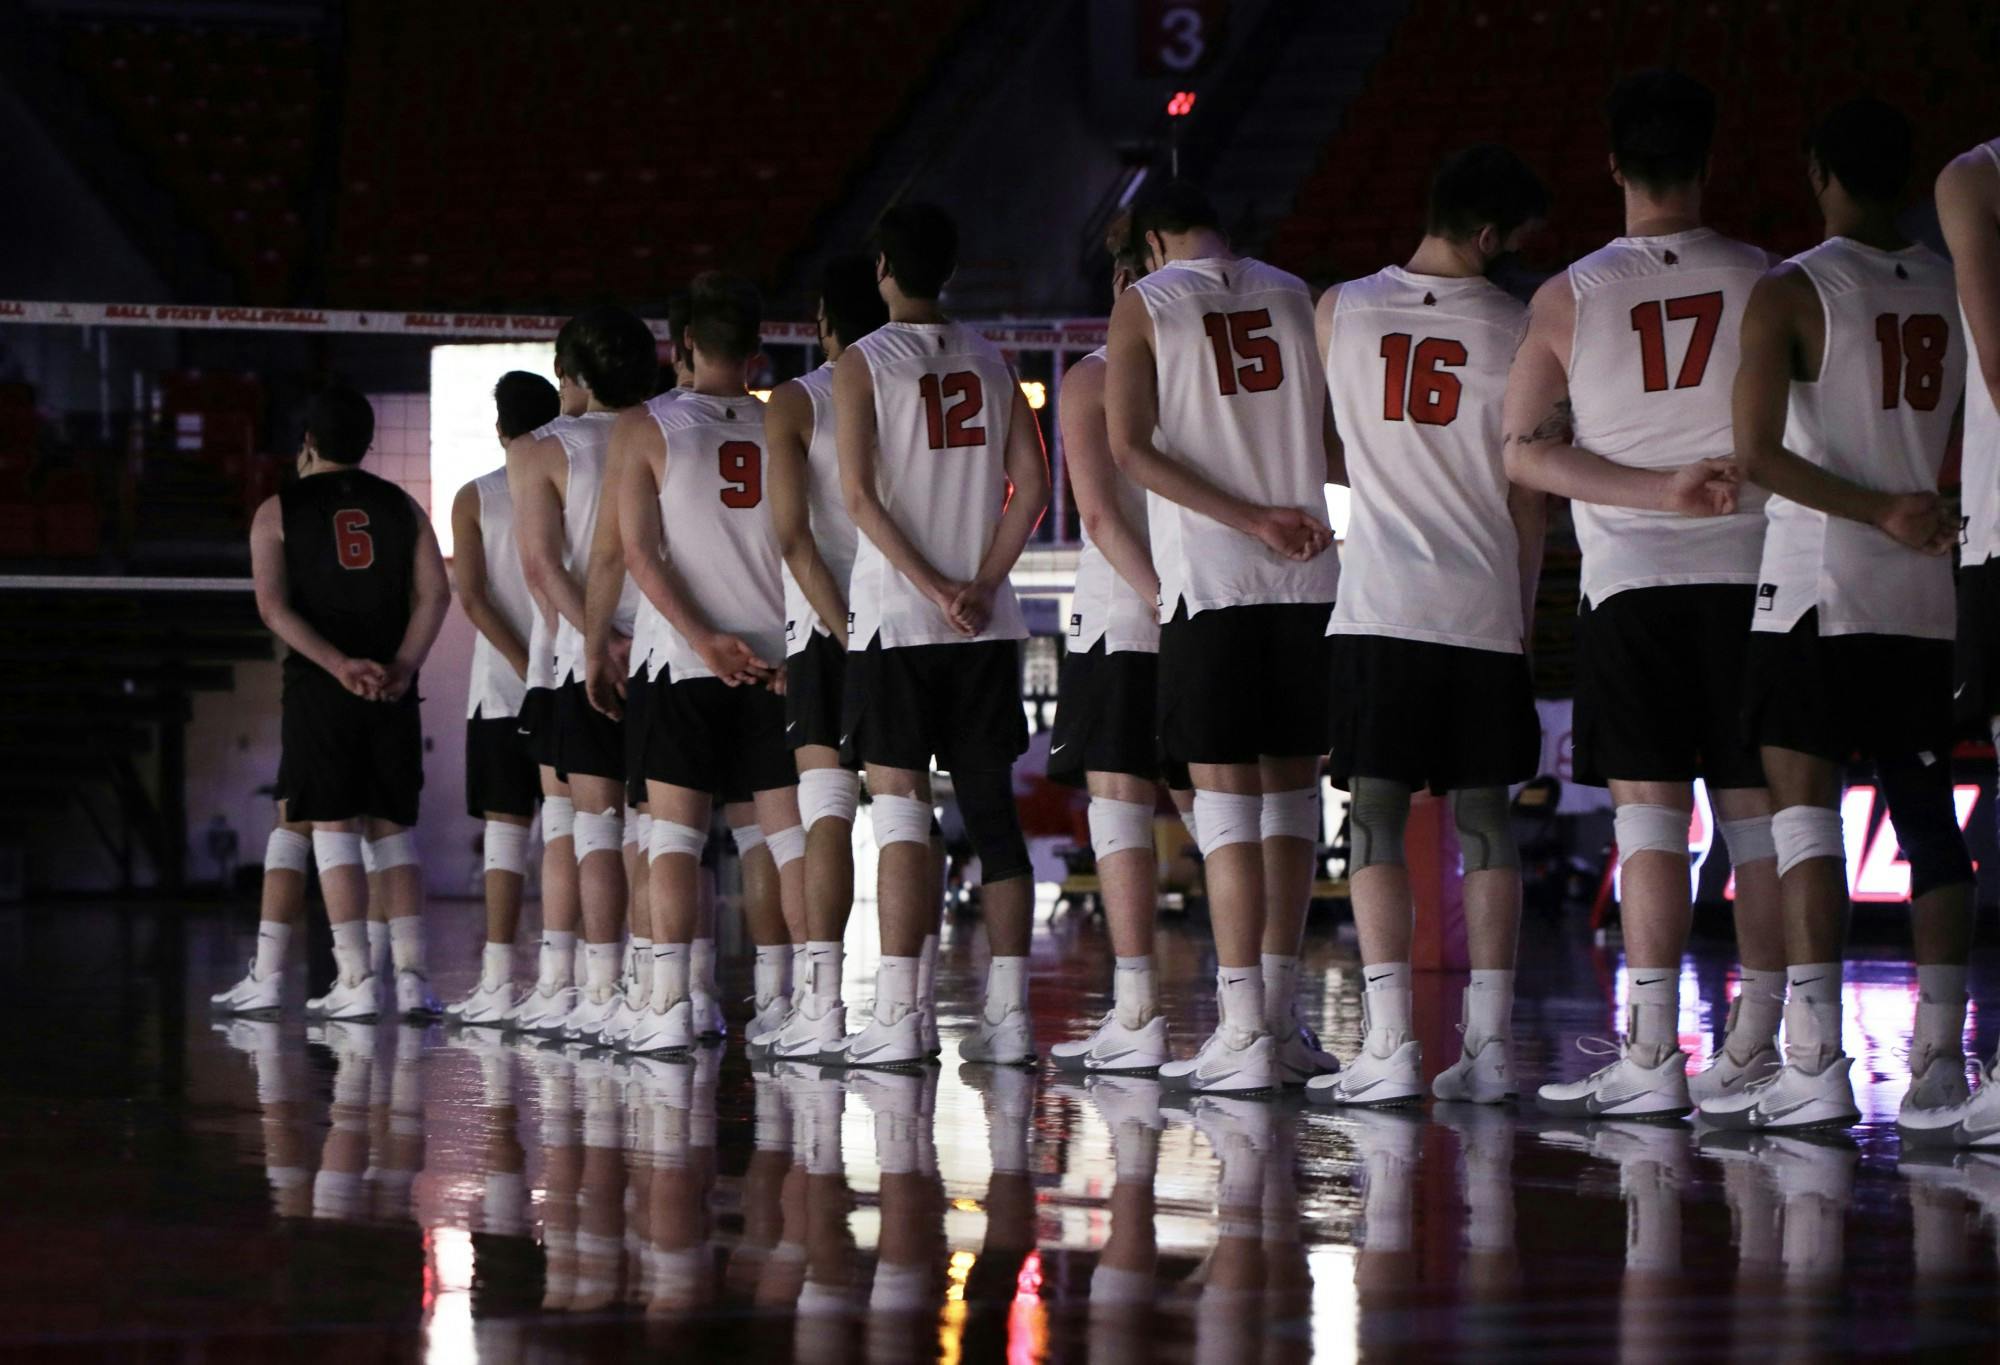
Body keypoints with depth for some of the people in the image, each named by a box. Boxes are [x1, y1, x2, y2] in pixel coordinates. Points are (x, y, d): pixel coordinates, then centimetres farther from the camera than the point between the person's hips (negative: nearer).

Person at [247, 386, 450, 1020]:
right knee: (394, 827, 9)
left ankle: (356, 979, -8)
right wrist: (402, 667, -8)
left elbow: (273, 606, -9)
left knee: (333, 828, -2)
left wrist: (340, 666, -15)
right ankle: (411, 973, 1)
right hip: (393, 689, 3)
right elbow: (435, 593, 0)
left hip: (320, 687, -3)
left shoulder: (279, 511, 3)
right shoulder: (402, 507, 11)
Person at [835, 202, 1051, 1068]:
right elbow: (1031, 484, 3)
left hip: (896, 619, -4)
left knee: (900, 810, -4)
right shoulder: (989, 362, 10)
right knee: (991, 810, 6)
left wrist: (932, 589, -13)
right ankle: (1008, 1013, 3)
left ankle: (897, 1015, -10)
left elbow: (860, 494, -12)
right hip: (987, 625, 4)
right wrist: (981, 584, -3)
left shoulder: (862, 364, -3)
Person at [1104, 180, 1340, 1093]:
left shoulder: (1146, 306, 2)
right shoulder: (1297, 298, 10)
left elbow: (1130, 447, -8)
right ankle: (1277, 1021, 14)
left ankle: (1245, 1036, -8)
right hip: (1309, 577, 3)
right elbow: (1340, 447, 7)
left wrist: (1247, 518, -11)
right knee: (1291, 790, 11)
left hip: (1209, 580, -3)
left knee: (1225, 798, -3)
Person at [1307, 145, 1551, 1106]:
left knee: (1376, 819, 1)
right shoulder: (1519, 330, -1)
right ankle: (1488, 1043, 4)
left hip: (1379, 610, 0)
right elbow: (1528, 496, 5)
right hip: (1485, 610, 0)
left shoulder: (1339, 313, 1)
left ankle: (1390, 1042, -9)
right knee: (1485, 819, 7)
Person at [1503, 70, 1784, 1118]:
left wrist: (1658, 491, -8)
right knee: (1756, 809, 6)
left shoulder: (1569, 298, 1)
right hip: (1752, 567, 1)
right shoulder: (1763, 282, 1)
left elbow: (1526, 451, -4)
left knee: (1647, 808, -3)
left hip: (1630, 577, -1)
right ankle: (1753, 1050, 8)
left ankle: (1650, 1055, -10)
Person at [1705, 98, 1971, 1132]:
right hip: (1927, 594, 5)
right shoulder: (1955, 291, 7)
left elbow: (1758, 453, -16)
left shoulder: (1790, 293, -7)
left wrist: (1877, 512, -13)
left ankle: (1813, 1065, -11)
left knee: (1804, 811, -4)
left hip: (1819, 590, -4)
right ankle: (1938, 1062, 5)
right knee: (1928, 819, 7)